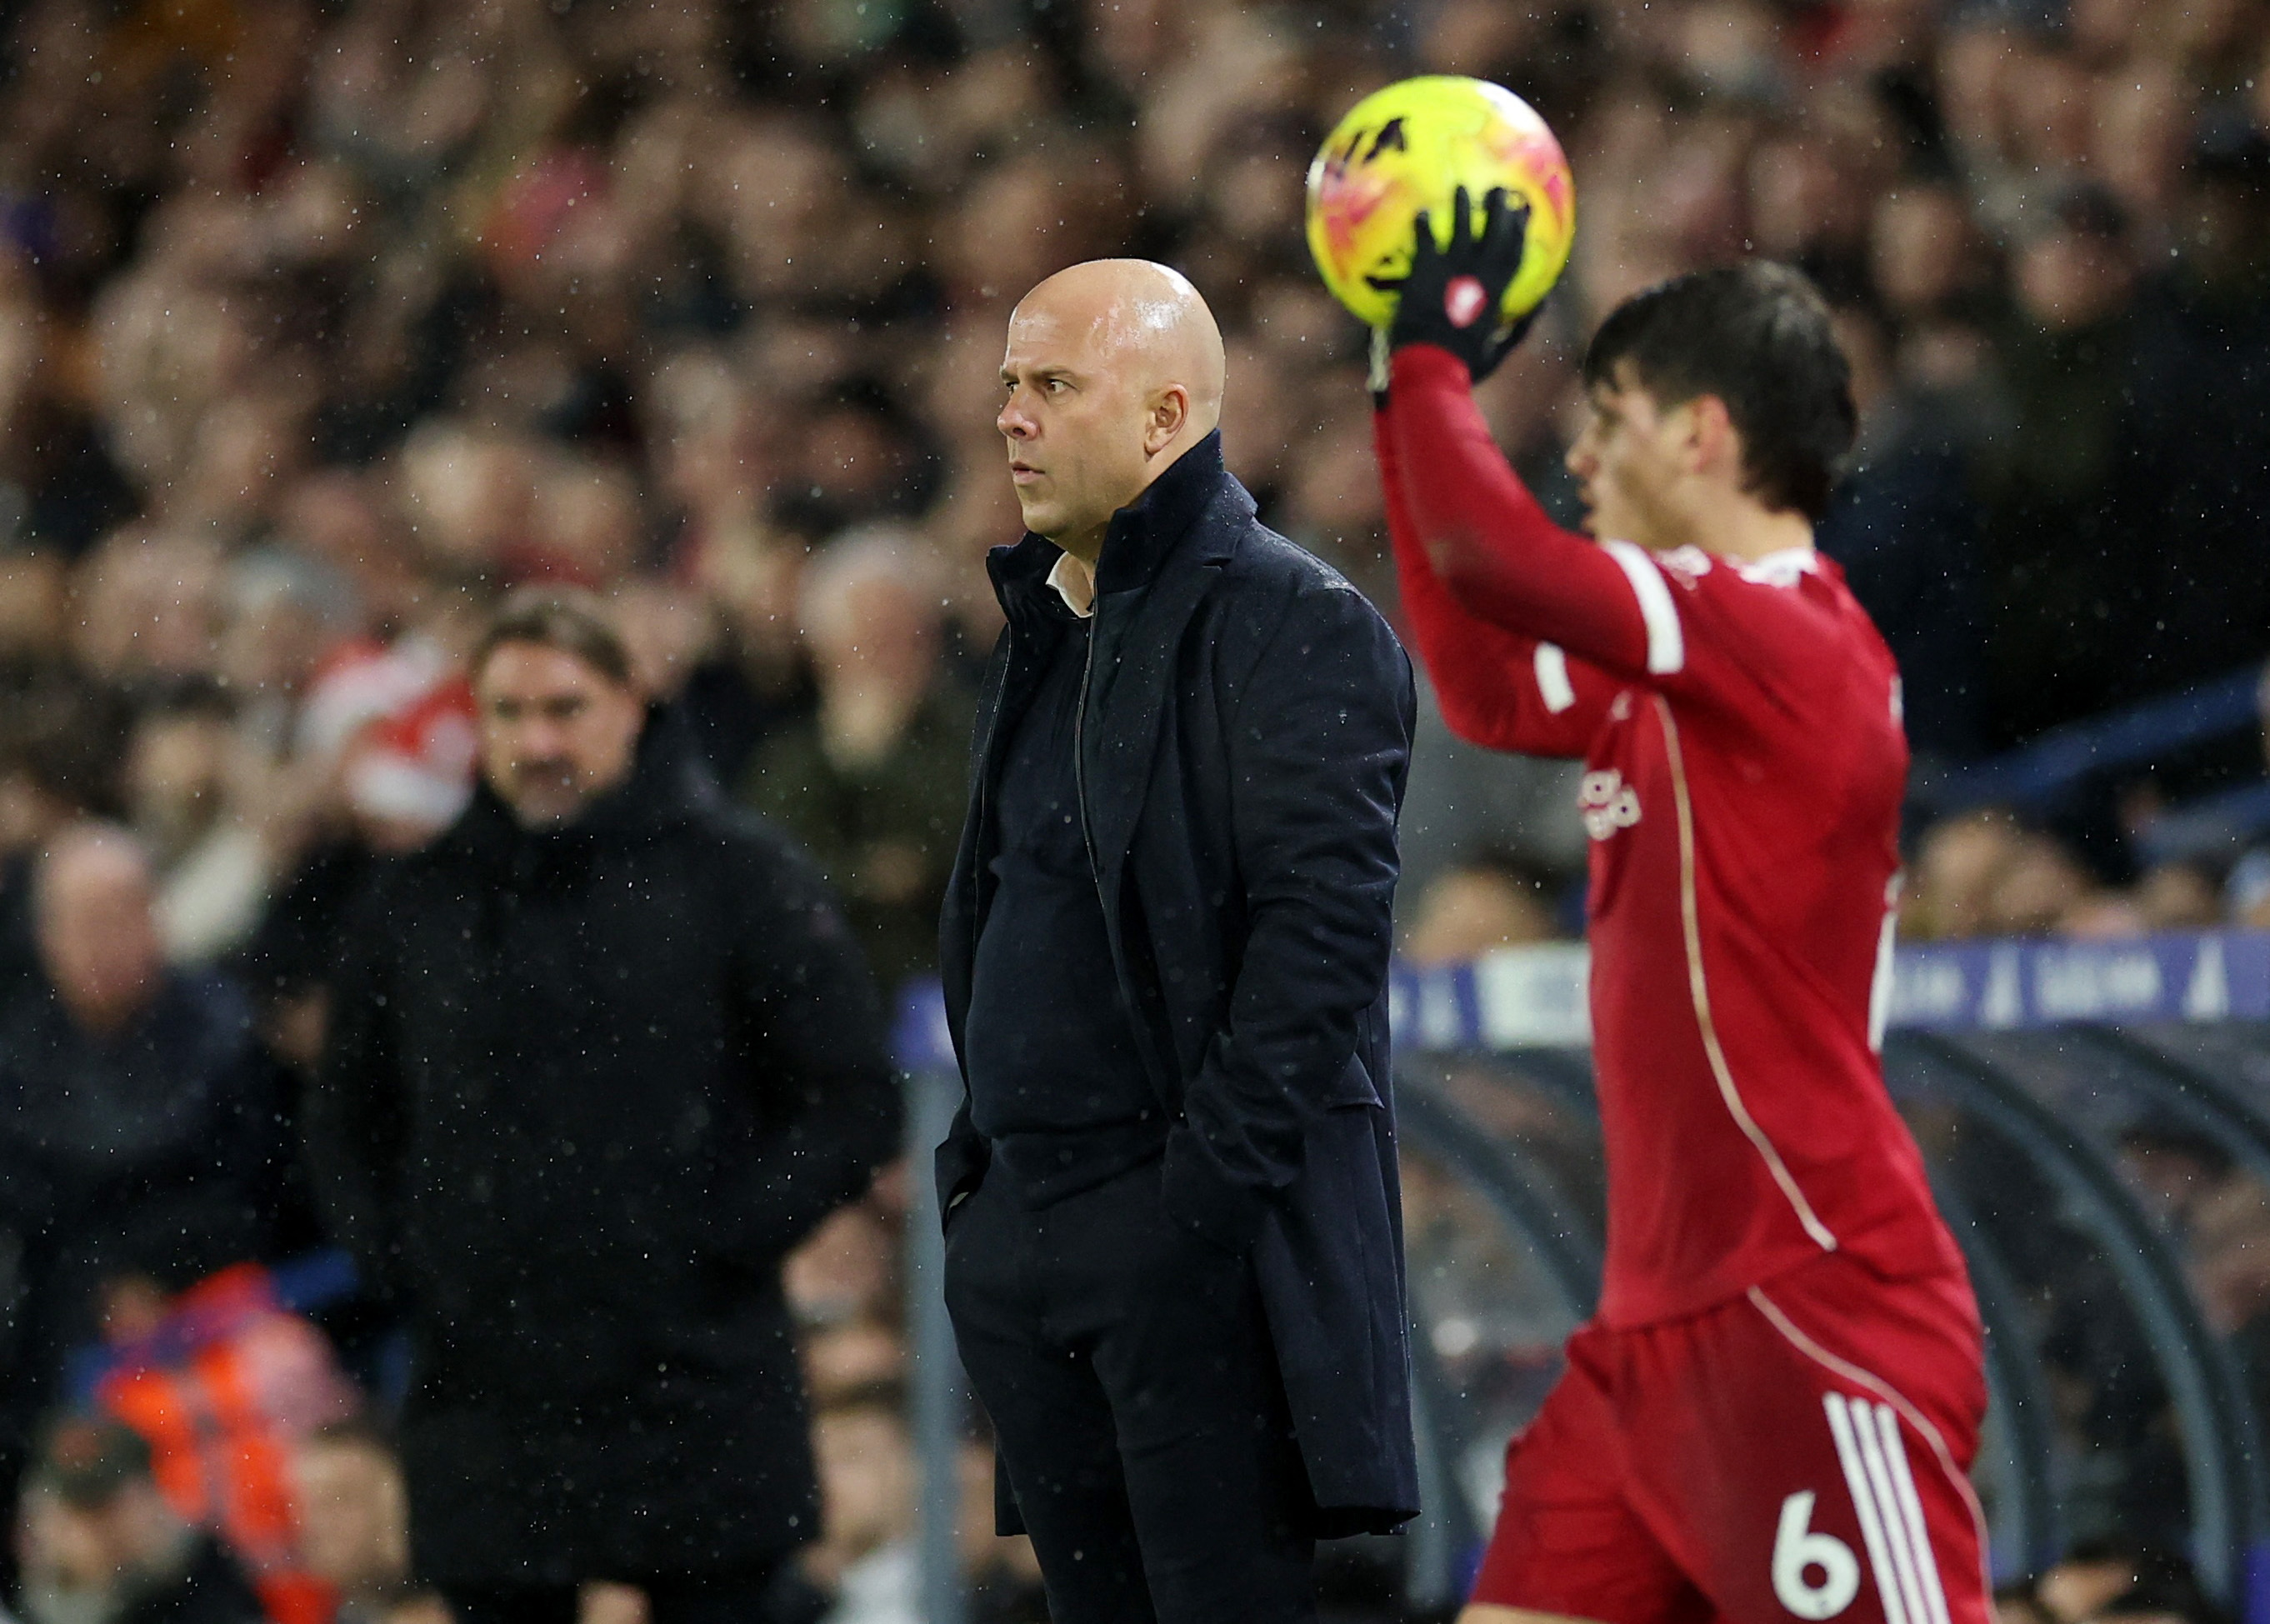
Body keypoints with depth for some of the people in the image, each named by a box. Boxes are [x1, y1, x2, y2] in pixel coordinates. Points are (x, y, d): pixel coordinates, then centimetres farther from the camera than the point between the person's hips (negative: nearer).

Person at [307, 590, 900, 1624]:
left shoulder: (739, 880, -1)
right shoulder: (412, 907, 9)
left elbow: (853, 1103, -1)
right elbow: (347, 1121, 21)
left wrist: (725, 1242, -9)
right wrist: (396, 1259, 6)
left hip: (697, 1409, -3)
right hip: (488, 1407, 3)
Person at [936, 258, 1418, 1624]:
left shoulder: (1289, 625, -9)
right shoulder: (1044, 629, 19)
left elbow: (1323, 926, -16)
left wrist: (1209, 1189, -20)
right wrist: (980, 1168, 16)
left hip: (1200, 1248, -9)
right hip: (1027, 1240, 9)